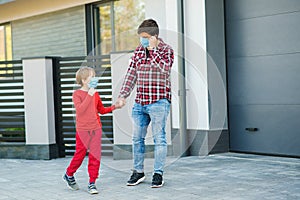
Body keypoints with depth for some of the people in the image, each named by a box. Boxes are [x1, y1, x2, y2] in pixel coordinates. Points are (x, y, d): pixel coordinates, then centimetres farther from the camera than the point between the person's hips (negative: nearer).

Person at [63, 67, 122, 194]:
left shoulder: (95, 94, 9)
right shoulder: (77, 94, -6)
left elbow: (102, 110, 20)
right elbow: (80, 110, -21)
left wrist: (114, 107, 6)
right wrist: (89, 96, -22)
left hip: (96, 129, 4)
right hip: (82, 130, -4)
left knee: (95, 156, -1)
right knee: (80, 155, 4)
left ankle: (92, 183, 6)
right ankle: (69, 175, 30)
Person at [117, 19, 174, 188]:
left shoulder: (166, 50, -3)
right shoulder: (139, 51, 12)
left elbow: (164, 71, -21)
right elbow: (131, 74, 12)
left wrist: (153, 49, -17)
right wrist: (123, 96, 5)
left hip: (158, 102, -6)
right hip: (140, 102, 6)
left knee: (159, 138, -1)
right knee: (137, 138, 10)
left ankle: (158, 174, 7)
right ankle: (138, 171, 22)